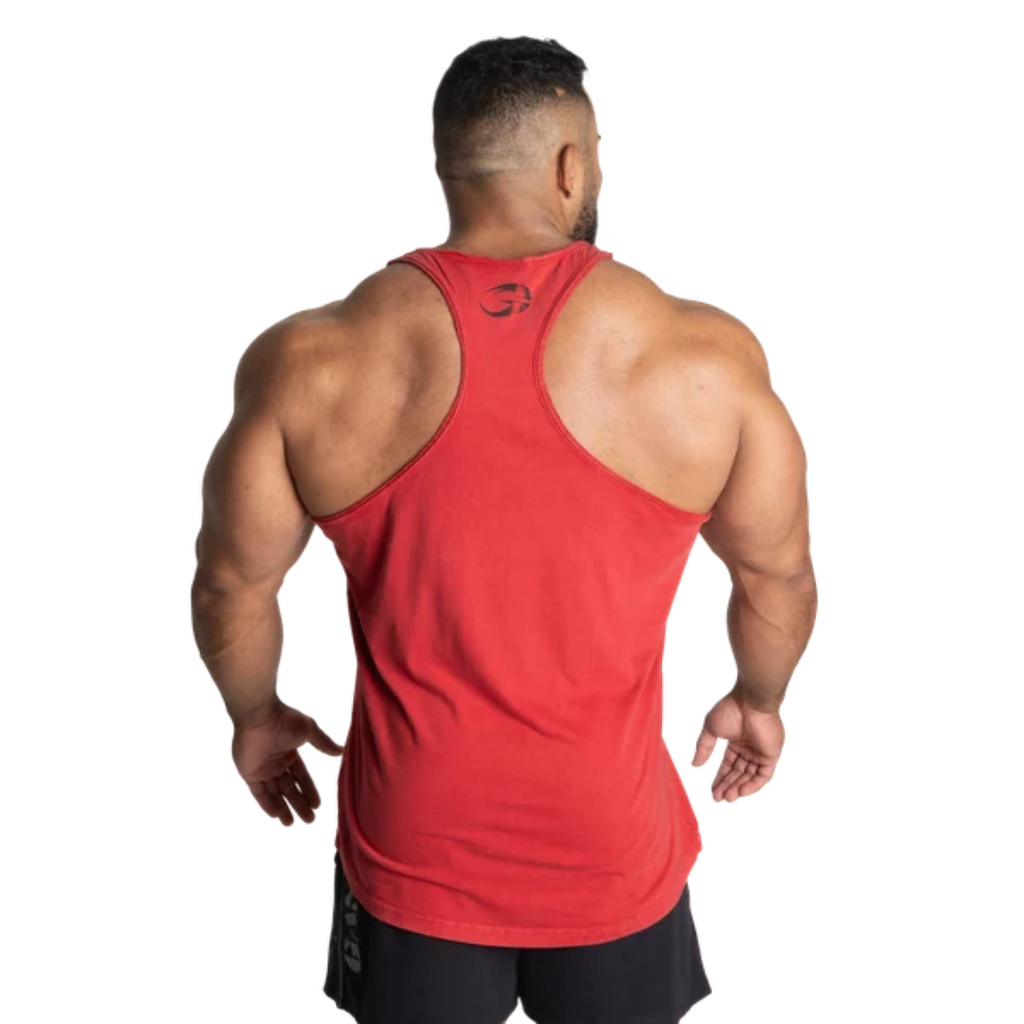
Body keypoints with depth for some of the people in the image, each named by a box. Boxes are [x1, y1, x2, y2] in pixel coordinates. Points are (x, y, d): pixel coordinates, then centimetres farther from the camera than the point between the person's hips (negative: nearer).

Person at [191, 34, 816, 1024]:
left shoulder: (309, 366, -14)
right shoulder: (705, 360, -15)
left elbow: (231, 585, -2)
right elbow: (779, 577, -1)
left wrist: (255, 716, 18)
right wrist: (759, 699, 19)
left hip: (414, 851, 1)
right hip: (613, 848, 0)